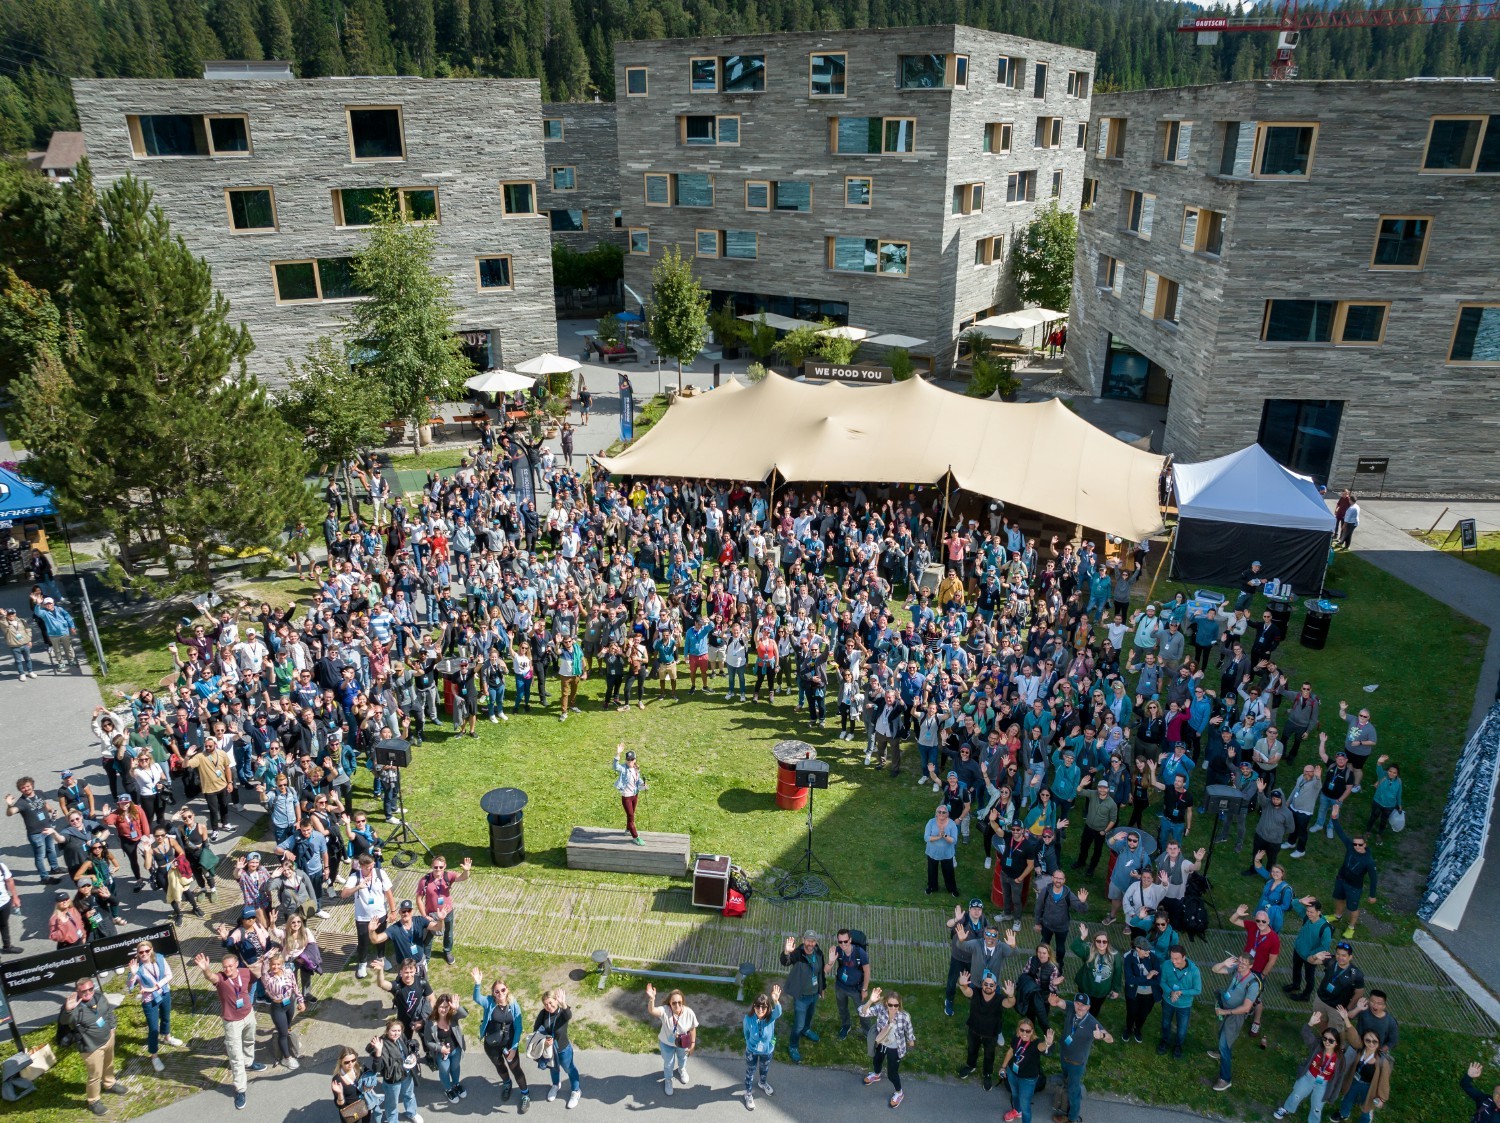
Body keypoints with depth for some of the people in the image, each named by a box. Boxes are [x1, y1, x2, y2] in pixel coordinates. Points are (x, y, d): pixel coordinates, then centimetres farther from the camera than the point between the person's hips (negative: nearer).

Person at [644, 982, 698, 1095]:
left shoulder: (689, 1013, -31)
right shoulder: (665, 1011, -36)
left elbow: (692, 1029, -14)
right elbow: (651, 1011, -55)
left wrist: (693, 1044, -6)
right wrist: (651, 998, -74)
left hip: (683, 1044, 1)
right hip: (667, 1043, -1)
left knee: (682, 1059, 32)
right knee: (668, 1063, 22)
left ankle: (682, 1070, 67)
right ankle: (668, 1080, 55)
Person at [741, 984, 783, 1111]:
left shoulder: (771, 1017, -32)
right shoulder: (748, 1018, -30)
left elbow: (778, 1012, -57)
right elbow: (746, 1033, -8)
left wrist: (776, 1001, -77)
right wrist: (750, 1043, 6)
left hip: (767, 1050, 1)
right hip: (752, 1050, -1)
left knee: (764, 1069, 29)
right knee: (750, 1072, 20)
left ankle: (762, 1083, 61)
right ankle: (748, 1094, 46)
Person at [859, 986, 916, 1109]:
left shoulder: (904, 1016, -34)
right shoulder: (880, 1009, -30)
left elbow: (909, 1031, -13)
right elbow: (863, 1013, -40)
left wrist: (911, 1041, 7)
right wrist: (870, 1001, -58)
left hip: (895, 1048, -4)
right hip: (881, 1044, 4)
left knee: (892, 1073, 11)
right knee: (877, 1061, 33)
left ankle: (899, 1093, 45)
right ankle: (876, 1075, 69)